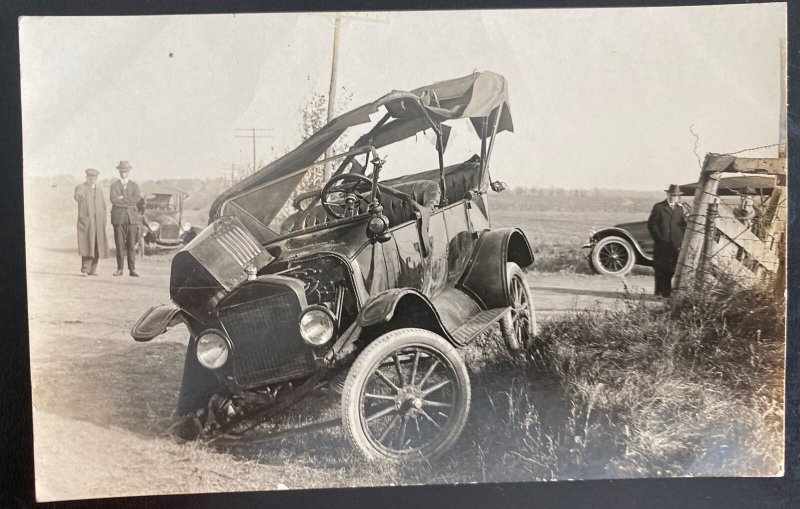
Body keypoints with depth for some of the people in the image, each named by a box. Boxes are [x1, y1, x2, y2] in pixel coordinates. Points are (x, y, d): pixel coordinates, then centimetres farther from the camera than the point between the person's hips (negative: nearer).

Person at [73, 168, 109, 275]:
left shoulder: (99, 191, 22)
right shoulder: (80, 187, 4)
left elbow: (103, 206, 25)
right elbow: (77, 198, -17)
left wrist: (103, 220, 13)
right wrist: (80, 195, -41)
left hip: (98, 222, 5)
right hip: (85, 221, -5)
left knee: (96, 246, 0)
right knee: (87, 245, -14)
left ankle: (92, 270, 4)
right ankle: (85, 269, -11)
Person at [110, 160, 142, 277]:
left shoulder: (134, 185, 13)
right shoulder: (114, 185, 10)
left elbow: (137, 198, -6)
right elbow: (113, 199, -7)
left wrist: (122, 198, -7)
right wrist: (129, 203, -7)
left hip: (132, 218, 0)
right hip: (118, 218, 0)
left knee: (132, 245, -3)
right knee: (120, 245, 0)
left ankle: (132, 269, -1)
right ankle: (120, 269, 6)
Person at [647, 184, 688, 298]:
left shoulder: (680, 208, 15)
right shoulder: (658, 207, 2)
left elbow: (684, 225, 12)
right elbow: (651, 224, -3)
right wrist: (659, 238, -6)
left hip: (676, 246, 3)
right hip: (662, 246, -3)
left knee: (671, 271, 2)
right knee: (661, 271, 1)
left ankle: (667, 293, 8)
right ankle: (659, 293, 6)